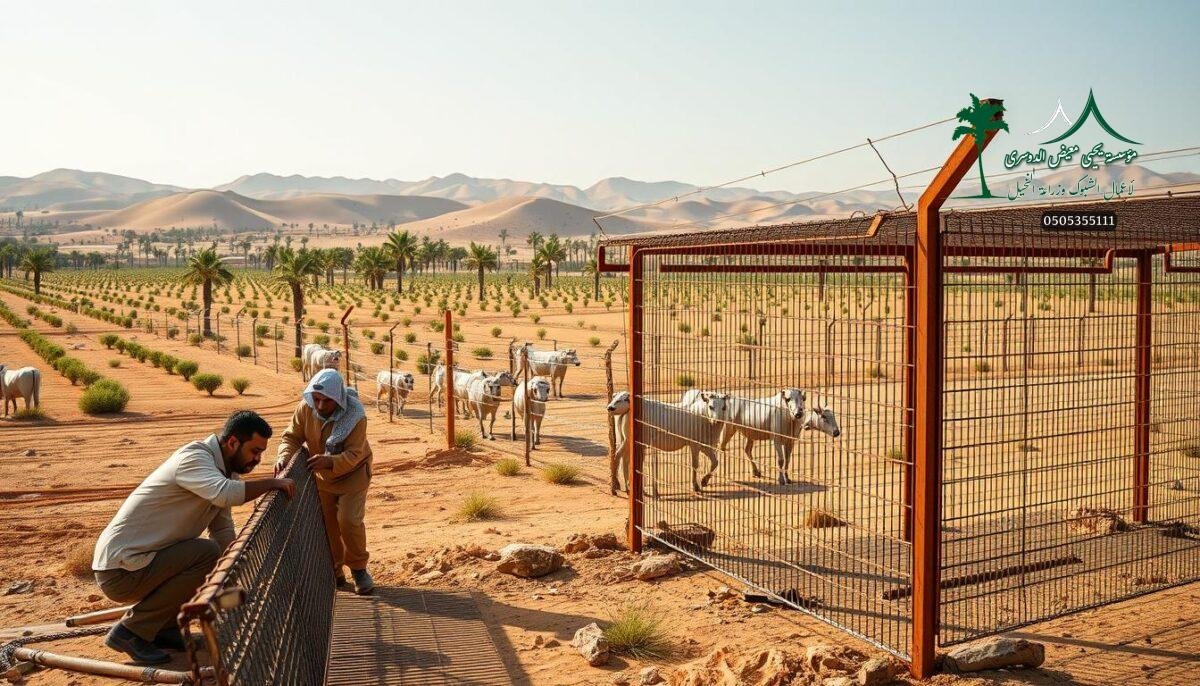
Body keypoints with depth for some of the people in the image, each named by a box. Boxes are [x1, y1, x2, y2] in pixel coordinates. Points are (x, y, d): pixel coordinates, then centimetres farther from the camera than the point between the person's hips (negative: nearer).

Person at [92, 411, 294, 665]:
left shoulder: (225, 470, 9)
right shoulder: (195, 457, -19)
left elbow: (224, 534, 15)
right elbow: (225, 494, -40)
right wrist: (271, 483, -25)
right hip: (120, 571, -9)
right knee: (207, 553, -22)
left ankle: (163, 626, 13)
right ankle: (130, 631, -11)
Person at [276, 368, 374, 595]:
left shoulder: (355, 416, -30)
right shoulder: (305, 408, -19)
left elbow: (353, 455, -33)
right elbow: (291, 437, -12)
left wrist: (329, 462, -51)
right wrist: (284, 457, -33)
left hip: (352, 474, -4)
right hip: (321, 476, 4)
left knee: (349, 520, -16)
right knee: (326, 524, 10)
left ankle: (358, 568, 7)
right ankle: (334, 573, 28)